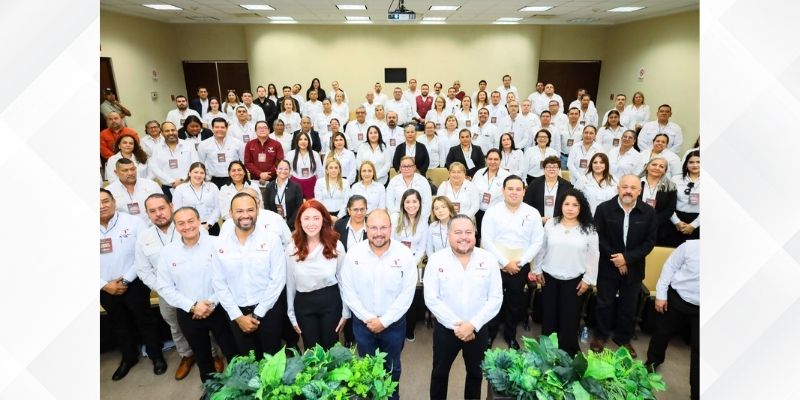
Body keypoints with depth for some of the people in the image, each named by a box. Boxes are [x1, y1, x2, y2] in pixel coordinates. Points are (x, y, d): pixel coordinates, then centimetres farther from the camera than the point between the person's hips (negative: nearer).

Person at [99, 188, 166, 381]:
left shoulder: (133, 222, -12)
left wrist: (126, 279, -13)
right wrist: (104, 285, -9)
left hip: (134, 284, -4)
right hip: (106, 290, 4)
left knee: (144, 321, 9)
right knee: (119, 325, 21)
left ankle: (157, 356, 28)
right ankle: (128, 357, 42)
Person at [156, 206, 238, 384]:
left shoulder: (216, 244, -12)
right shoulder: (167, 251, -5)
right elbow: (164, 287, -4)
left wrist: (212, 303, -17)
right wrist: (192, 306, -12)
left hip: (219, 309, -2)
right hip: (187, 314, 2)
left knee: (232, 351, 9)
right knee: (202, 356, 22)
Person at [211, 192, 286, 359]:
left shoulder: (271, 240, -12)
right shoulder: (219, 244, -5)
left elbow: (278, 280, -12)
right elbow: (219, 283, -2)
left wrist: (257, 314, -11)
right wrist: (237, 316, -6)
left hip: (268, 310, -2)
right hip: (236, 312, 2)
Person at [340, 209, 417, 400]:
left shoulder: (404, 254, -15)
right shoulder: (353, 253, -12)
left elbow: (407, 293, -13)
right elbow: (348, 291, -8)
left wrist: (384, 321, -13)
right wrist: (368, 318, -12)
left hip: (394, 323, 0)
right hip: (363, 322, 1)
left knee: (392, 367, 21)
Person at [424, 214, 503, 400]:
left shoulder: (488, 259, -8)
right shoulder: (436, 260, -12)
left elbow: (495, 298, -7)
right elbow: (431, 299, -13)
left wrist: (473, 324, -15)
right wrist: (456, 324, -17)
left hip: (478, 330, 1)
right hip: (445, 329, -1)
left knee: (475, 373, 22)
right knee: (440, 372, 18)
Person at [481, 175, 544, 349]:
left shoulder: (533, 213, -2)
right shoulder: (492, 211, -7)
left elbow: (537, 242, -1)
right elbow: (486, 241, -11)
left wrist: (520, 262, -10)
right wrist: (505, 262, -15)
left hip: (521, 267, 2)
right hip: (495, 265, -1)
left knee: (515, 303, 16)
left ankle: (511, 335, 38)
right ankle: (489, 333, 32)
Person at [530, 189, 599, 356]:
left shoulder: (589, 229, -7)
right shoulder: (550, 224, -4)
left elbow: (593, 255, -2)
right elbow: (541, 248, 3)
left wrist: (588, 279, -3)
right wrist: (537, 270, 4)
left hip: (574, 279, -1)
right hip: (549, 276, 1)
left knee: (570, 316, 7)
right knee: (549, 314, 12)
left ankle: (568, 350, 27)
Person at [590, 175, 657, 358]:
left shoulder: (649, 212, -5)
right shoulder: (604, 209, -9)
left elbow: (650, 241, -6)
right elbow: (598, 237, -8)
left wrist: (627, 258, -16)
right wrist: (614, 258, -16)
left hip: (634, 268, 2)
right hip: (608, 266, -1)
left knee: (628, 306, 15)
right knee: (604, 304, 10)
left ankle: (624, 339, 34)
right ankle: (600, 336, 28)